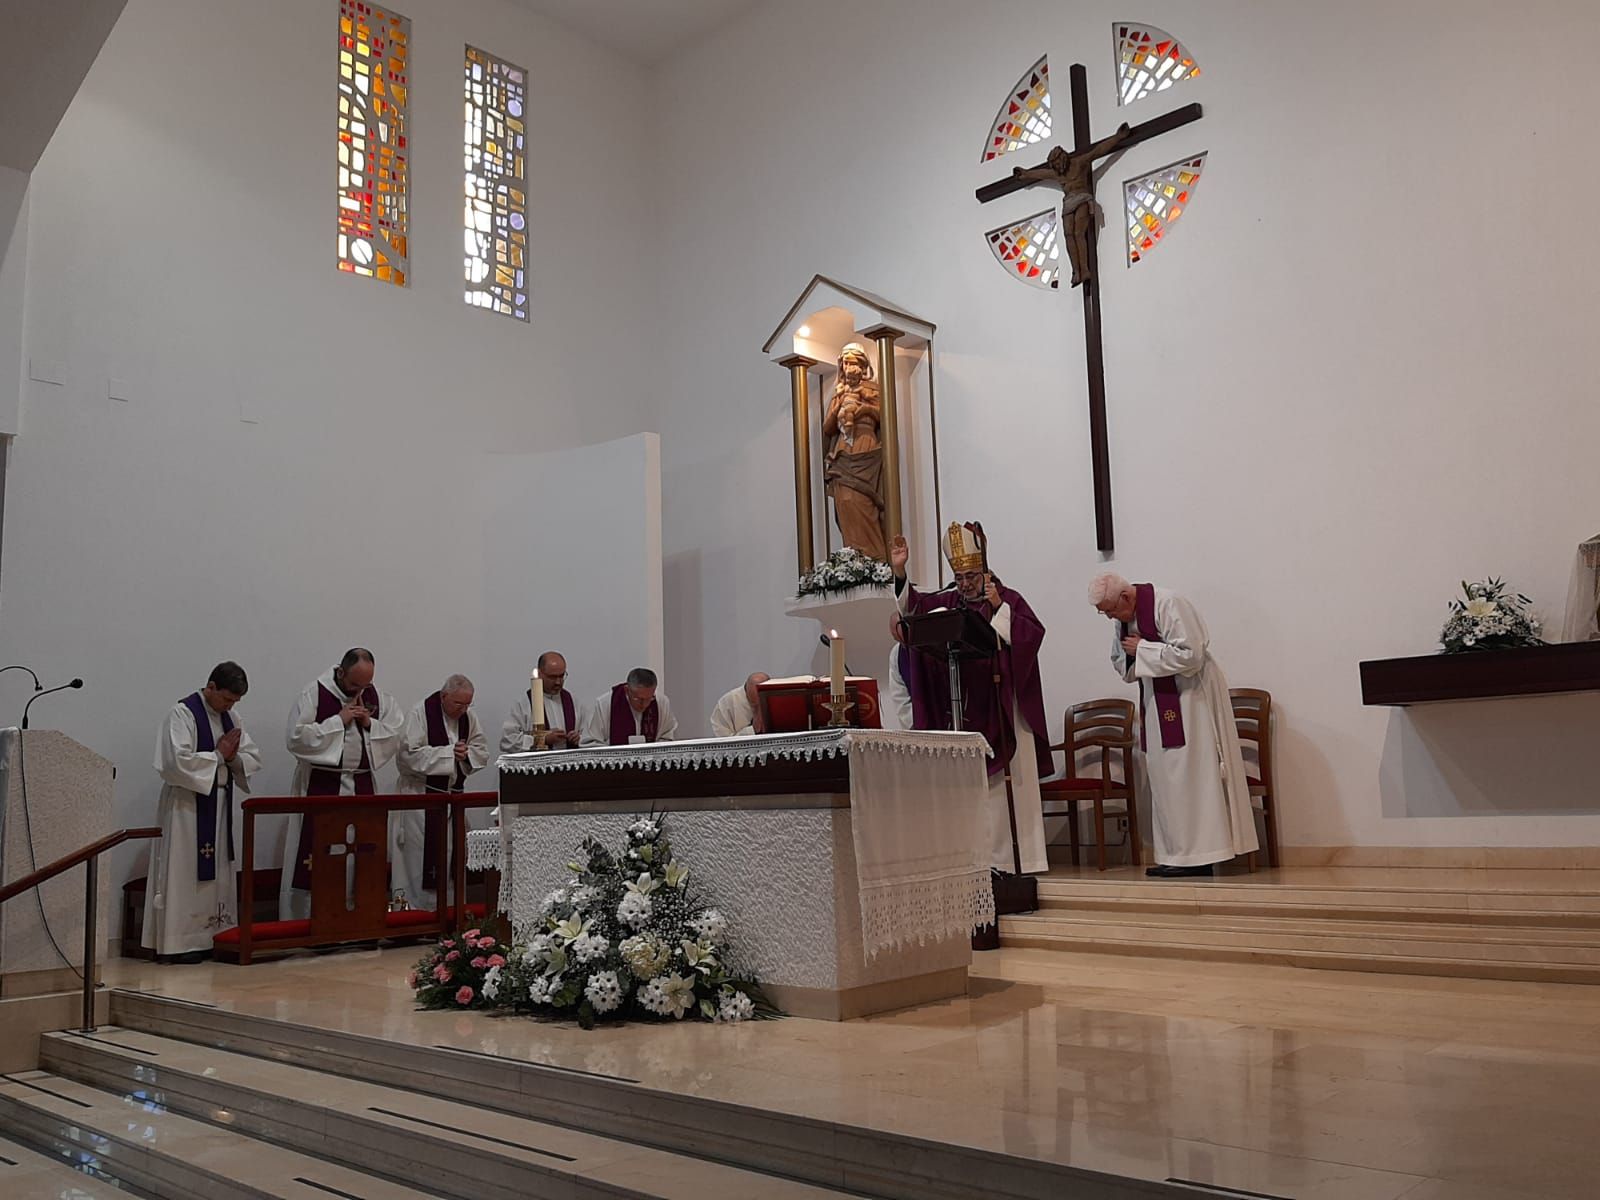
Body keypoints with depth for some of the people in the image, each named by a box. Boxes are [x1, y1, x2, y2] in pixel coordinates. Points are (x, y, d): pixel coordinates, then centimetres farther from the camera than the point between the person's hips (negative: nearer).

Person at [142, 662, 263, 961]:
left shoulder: (229, 717, 11)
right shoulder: (182, 713, -10)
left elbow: (253, 759, 9)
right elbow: (178, 760, -22)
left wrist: (233, 758, -11)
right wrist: (218, 755, -13)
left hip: (220, 805, 7)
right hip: (188, 806, -7)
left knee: (218, 875, 9)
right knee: (186, 875, -4)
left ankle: (213, 936, 16)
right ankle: (181, 942, 2)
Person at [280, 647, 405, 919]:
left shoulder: (378, 698, 6)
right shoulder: (314, 695, -6)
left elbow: (396, 735, 7)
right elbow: (296, 739, -15)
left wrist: (370, 724, -10)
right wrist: (338, 720, -16)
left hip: (362, 786, 4)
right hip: (320, 785, -4)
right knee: (313, 857, -4)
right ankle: (303, 920, 5)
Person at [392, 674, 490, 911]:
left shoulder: (469, 715, 5)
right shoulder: (420, 714, -13)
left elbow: (482, 751, 9)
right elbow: (410, 754, -20)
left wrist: (466, 754, -13)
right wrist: (450, 752, -18)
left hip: (454, 793, 6)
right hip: (420, 793, -6)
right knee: (418, 856, -3)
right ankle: (414, 907, 6)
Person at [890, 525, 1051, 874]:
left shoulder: (1009, 599, 0)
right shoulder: (947, 602, 11)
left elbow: (1034, 633, -13)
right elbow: (910, 605, 3)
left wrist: (999, 608, -17)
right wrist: (898, 571, -10)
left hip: (1003, 710, -4)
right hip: (964, 711, 4)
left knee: (1013, 781, -2)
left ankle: (1026, 858, 3)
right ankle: (990, 857, 11)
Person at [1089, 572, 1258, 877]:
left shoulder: (1167, 605, -18)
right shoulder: (1123, 617, 7)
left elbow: (1190, 654, -25)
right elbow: (1121, 662, 16)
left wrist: (1142, 650, -18)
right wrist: (1131, 658, -8)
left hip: (1190, 698, -8)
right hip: (1158, 701, 8)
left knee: (1190, 775, -6)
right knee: (1165, 778, 7)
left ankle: (1198, 856, 0)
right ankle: (1177, 854, 12)